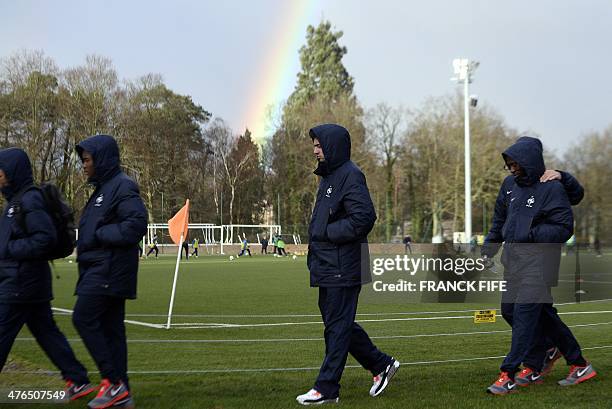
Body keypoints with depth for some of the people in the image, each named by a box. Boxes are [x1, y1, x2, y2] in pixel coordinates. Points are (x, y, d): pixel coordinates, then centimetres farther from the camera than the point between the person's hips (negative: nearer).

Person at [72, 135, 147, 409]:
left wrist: (99, 234, -16)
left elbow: (137, 224, -22)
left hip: (108, 270, -10)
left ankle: (114, 382, -7)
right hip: (100, 268, 10)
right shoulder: (103, 188, 18)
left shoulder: (122, 186, -12)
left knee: (83, 318, -11)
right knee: (110, 327, 9)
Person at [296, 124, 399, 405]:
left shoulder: (350, 176, -13)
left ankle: (326, 389, 3)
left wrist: (326, 232, -17)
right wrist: (315, 241, 9)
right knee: (335, 321, 15)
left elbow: (364, 218, -23)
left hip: (342, 268, -10)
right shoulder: (329, 176, 18)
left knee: (338, 326, -3)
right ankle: (381, 364, 25)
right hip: (328, 266, 10)